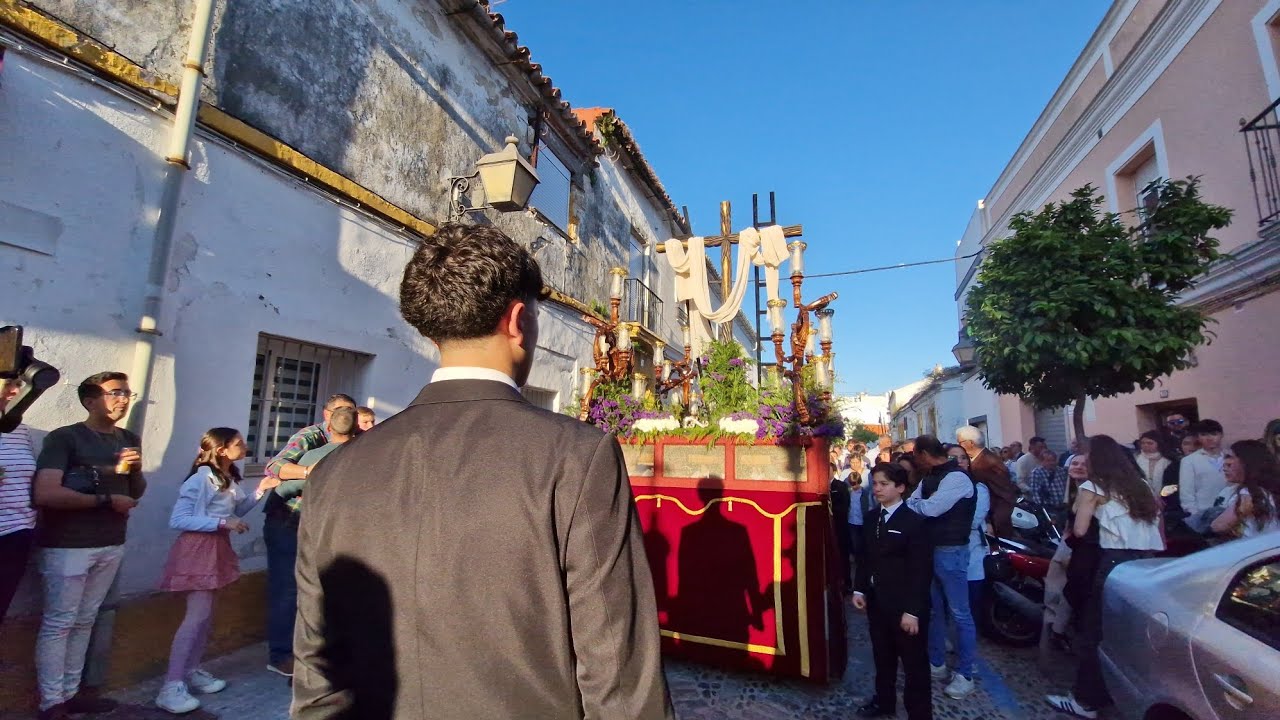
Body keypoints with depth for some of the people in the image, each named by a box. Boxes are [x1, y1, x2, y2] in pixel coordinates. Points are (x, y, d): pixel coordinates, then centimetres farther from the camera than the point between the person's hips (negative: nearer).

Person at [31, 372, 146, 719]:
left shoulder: (130, 440, 11)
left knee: (84, 621, 12)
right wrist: (106, 500, -13)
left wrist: (135, 470, -5)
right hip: (68, 545, -5)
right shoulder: (64, 438, -9)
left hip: (111, 544, 6)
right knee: (58, 623, 3)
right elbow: (45, 494, -20)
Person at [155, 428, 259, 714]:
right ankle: (171, 686, -2)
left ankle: (192, 672, 26)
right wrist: (223, 523, -24)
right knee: (197, 615, -10)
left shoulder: (229, 479, 9)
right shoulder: (201, 478, -18)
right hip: (198, 548, -9)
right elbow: (177, 520, -21)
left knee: (205, 615, 15)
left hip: (217, 548, 9)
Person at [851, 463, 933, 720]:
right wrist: (859, 589, 4)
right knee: (882, 656, 22)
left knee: (914, 662, 10)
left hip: (904, 606, -6)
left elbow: (921, 570, -17)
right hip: (876, 601, 7)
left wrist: (913, 610, -18)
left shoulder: (914, 522, -16)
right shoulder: (871, 518, 5)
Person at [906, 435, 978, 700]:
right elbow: (915, 506, 6)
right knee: (933, 610, 18)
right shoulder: (929, 478, 9)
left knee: (959, 614, 5)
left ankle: (965, 675, 19)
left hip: (950, 552, -9)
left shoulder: (956, 478, -19)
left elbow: (930, 509, -29)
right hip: (930, 549, 9)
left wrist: (905, 504, -15)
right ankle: (936, 663, 33)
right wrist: (904, 505, -15)